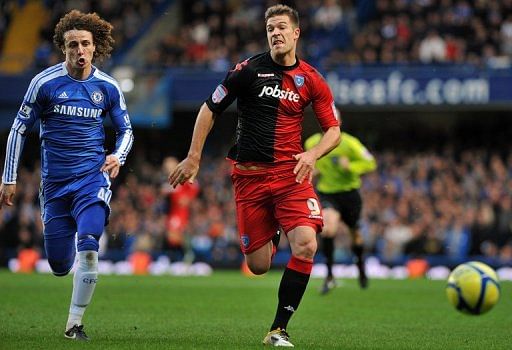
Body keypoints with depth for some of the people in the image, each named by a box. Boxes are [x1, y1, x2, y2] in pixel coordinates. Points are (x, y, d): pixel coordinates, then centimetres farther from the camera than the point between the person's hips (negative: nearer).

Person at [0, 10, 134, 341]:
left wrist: (118, 156, -7)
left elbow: (126, 130, 15)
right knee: (60, 265, 3)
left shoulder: (108, 87, 1)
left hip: (93, 177, 0)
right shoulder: (45, 82, -4)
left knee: (88, 246, -22)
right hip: (55, 183, 0)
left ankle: (75, 323, -9)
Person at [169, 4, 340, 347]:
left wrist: (312, 155, -9)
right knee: (258, 265, -1)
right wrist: (193, 158, 4)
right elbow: (210, 109, 6)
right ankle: (271, 236, 39)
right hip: (249, 174, 0)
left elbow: (333, 130, 10)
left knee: (306, 245, -23)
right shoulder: (248, 70, -2)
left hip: (291, 172, 0)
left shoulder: (311, 80, 3)